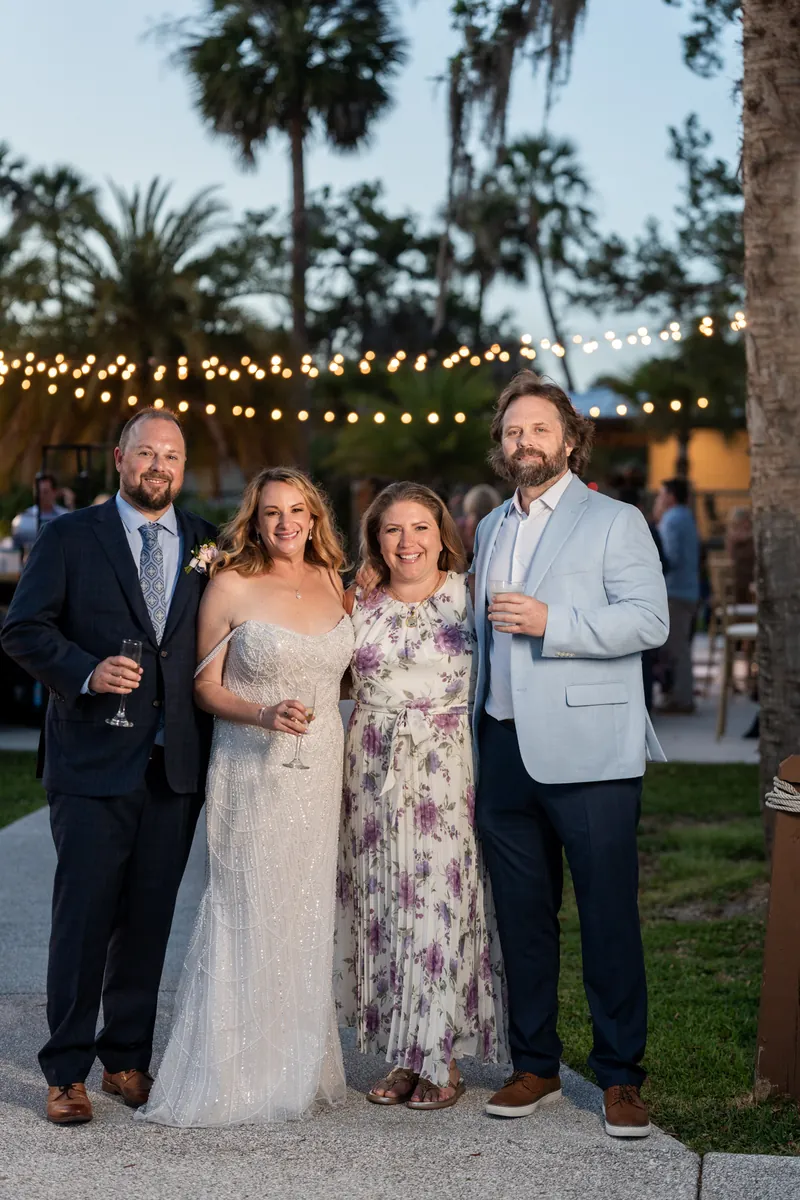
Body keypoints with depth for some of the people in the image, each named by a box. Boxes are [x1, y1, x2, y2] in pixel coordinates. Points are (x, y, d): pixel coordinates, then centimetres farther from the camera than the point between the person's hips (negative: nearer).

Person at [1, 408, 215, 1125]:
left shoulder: (209, 546, 11)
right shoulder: (71, 538, 2)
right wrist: (86, 671, -18)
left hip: (177, 767, 3)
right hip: (93, 763, -3)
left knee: (150, 919, 9)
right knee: (83, 918, -2)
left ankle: (129, 1058, 22)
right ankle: (67, 1072, 8)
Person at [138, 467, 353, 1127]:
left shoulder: (332, 582, 8)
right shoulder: (231, 586, -5)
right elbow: (205, 685, -3)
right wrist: (263, 714, -18)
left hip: (319, 772, 4)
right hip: (251, 774, -4)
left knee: (308, 914, 7)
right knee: (249, 914, -4)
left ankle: (301, 1067, 18)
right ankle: (239, 1072, 7)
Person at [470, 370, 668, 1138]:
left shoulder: (615, 522, 0)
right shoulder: (491, 528, 19)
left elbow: (649, 619, -12)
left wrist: (549, 623, -20)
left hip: (588, 755, -6)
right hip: (505, 751, 6)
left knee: (609, 917, -3)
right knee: (522, 918, 10)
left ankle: (620, 1076, 7)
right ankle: (534, 1067, 21)